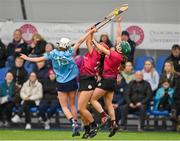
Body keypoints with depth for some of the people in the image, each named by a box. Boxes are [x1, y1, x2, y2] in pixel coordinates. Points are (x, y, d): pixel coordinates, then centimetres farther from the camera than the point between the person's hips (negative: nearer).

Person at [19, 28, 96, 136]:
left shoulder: (54, 53, -6)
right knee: (72, 105, 12)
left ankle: (73, 123, -19)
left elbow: (39, 59, 1)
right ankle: (76, 128, 10)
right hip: (72, 82, 1)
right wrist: (90, 32, 5)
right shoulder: (69, 53, -7)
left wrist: (27, 58, 15)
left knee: (64, 106, 4)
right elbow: (80, 42, -3)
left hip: (61, 84, -1)